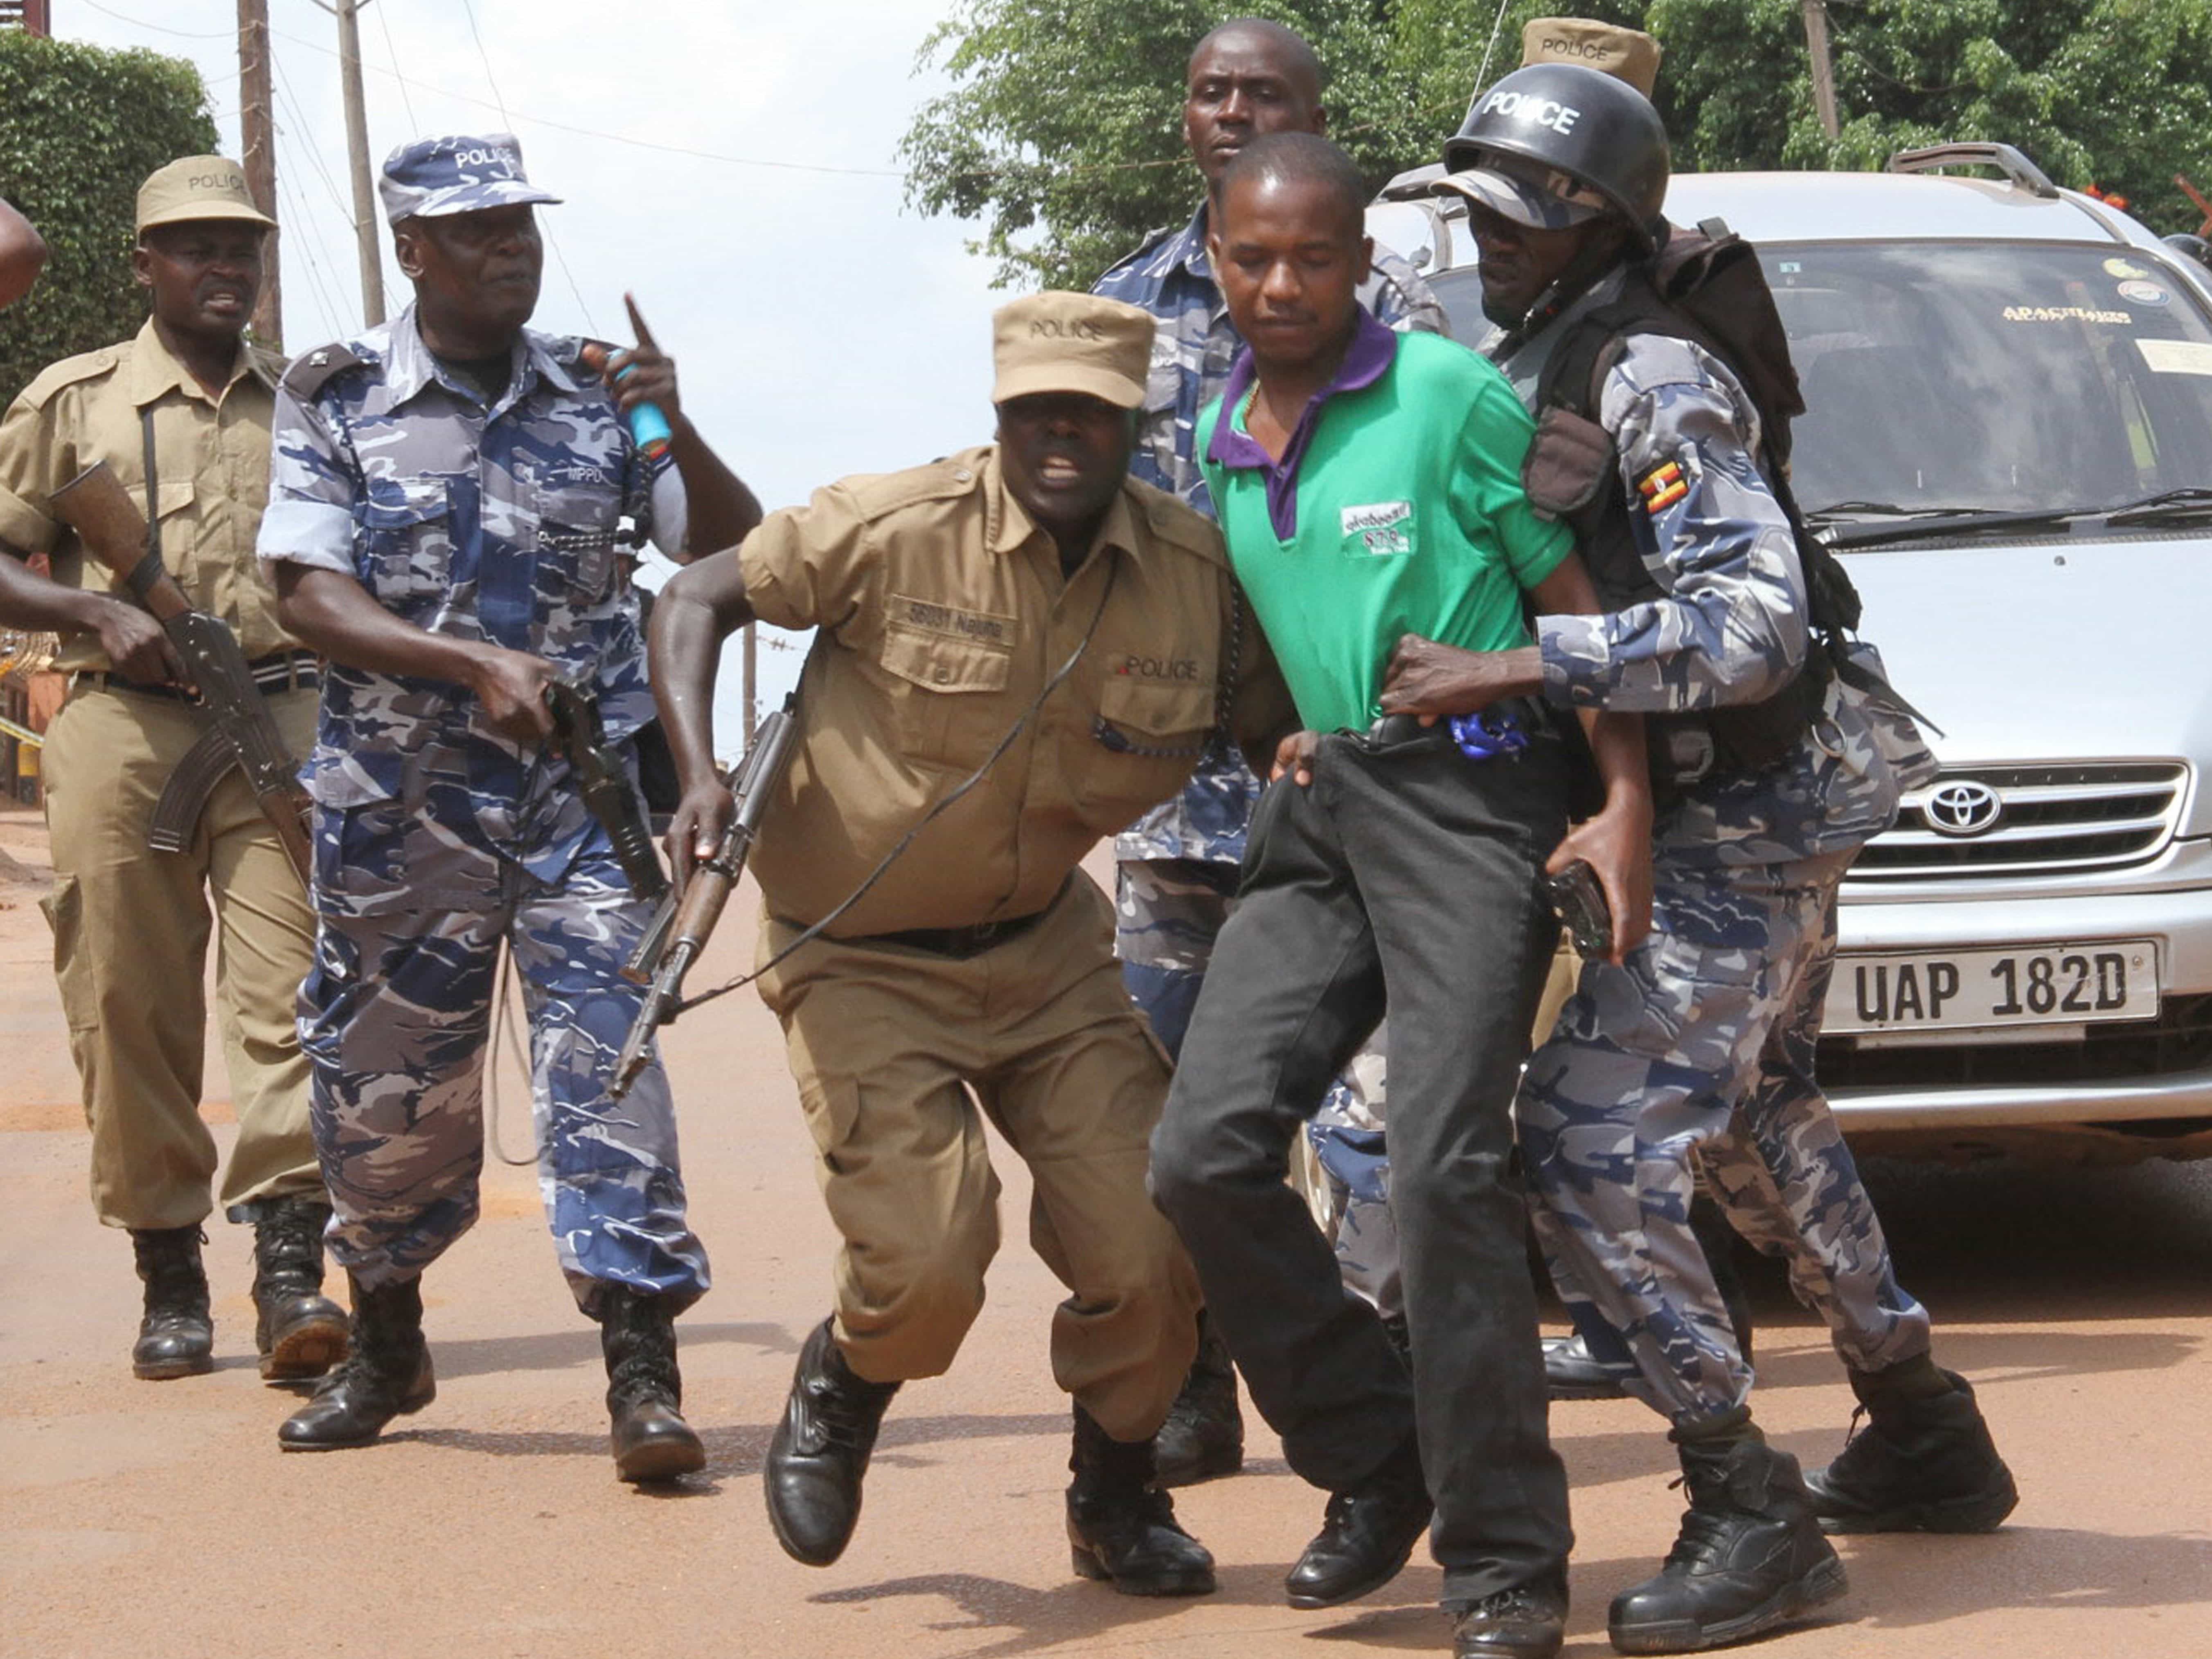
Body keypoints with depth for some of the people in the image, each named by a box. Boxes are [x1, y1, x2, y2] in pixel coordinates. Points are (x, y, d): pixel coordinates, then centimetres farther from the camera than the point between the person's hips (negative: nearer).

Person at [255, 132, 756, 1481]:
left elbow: (737, 553, 2)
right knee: (383, 1077, 8)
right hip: (403, 797, 0)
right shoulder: (339, 399, 0)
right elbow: (310, 597, -9)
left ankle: (643, 1365, -12)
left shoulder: (597, 393, 4)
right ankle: (387, 1342, 30)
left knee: (603, 1043, -12)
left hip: (584, 780, 0)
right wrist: (478, 665, -21)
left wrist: (679, 434, -17)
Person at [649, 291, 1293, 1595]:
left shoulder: (1199, 573, -10)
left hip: (1048, 949, 3)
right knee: (929, 1269, -15)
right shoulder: (896, 532, -19)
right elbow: (699, 599, -9)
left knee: (1149, 1253, -4)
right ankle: (844, 1388, 24)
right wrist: (702, 775, -23)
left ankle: (1117, 1501, 26)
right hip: (864, 959, -3)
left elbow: (1283, 721, 4)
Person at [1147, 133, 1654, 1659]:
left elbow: (1579, 597, -3)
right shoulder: (1220, 441, 14)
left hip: (1471, 798, -6)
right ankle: (1376, 1462, 12)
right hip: (1320, 812, 7)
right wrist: (1298, 735, 14)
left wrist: (1628, 808, -11)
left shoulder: (1450, 396, -5)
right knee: (1209, 1153, -6)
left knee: (1444, 1163, -17)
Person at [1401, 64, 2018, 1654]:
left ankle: (1751, 1517, -10)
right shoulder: (1543, 367, 9)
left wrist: (1514, 670, -33)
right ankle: (1924, 1440, 38)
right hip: (1746, 809, 11)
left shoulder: (1656, 380, -21)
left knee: (1592, 1143, -15)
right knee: (1759, 1119, 24)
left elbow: (1754, 622, -31)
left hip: (1747, 820, -11)